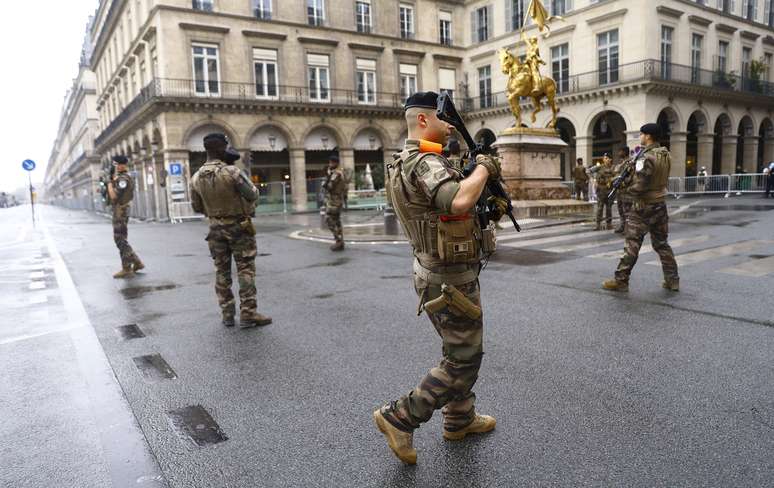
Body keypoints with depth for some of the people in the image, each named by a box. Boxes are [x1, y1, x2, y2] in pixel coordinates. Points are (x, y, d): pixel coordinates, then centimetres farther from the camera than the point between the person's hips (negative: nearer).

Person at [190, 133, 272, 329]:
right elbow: (253, 195, -12)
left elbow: (196, 207, 7)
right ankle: (248, 314, 0)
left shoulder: (196, 178, -1)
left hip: (216, 229, 5)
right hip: (239, 226, -5)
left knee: (222, 272, 12)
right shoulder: (232, 172, -19)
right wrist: (241, 175, 1)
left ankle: (227, 314, 17)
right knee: (245, 270, 1)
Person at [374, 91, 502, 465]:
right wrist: (483, 168, -23)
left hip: (435, 272, 10)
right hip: (451, 280, -10)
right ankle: (400, 418, 9)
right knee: (464, 360, 2)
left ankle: (460, 420, 38)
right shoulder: (424, 162, -22)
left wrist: (488, 206, 5)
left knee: (462, 349, 23)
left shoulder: (408, 161, 11)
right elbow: (458, 201, -41)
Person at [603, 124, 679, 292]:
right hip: (661, 204, 8)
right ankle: (672, 279, 16)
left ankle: (621, 280, 2)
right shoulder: (666, 155, 7)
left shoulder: (645, 157, -18)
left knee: (632, 243, -3)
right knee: (661, 243, 14)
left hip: (644, 206, -8)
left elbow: (640, 186, -23)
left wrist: (628, 188, -3)